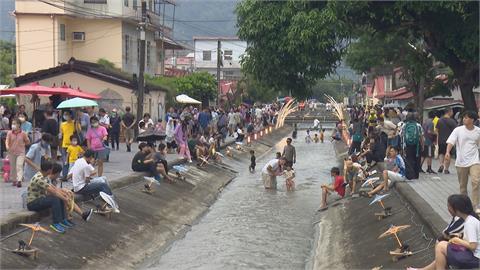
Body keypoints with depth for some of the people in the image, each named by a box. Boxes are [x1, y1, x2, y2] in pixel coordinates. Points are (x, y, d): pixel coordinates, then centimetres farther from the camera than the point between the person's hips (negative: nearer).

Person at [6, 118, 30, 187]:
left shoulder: (23, 133, -4)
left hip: (20, 153, -2)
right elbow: (7, 140, -16)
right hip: (11, 152, 2)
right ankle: (14, 180, 27)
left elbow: (27, 141, 8)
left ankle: (19, 181, -23)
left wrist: (22, 145, 3)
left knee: (19, 166, -15)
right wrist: (7, 146, -33)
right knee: (12, 167, 12)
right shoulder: (9, 133, -2)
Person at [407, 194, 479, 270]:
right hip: (473, 255, 9)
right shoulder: (470, 218, 7)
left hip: (474, 259, -9)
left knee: (440, 246, -8)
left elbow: (473, 246, -26)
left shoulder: (470, 223, -22)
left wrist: (458, 240, -10)